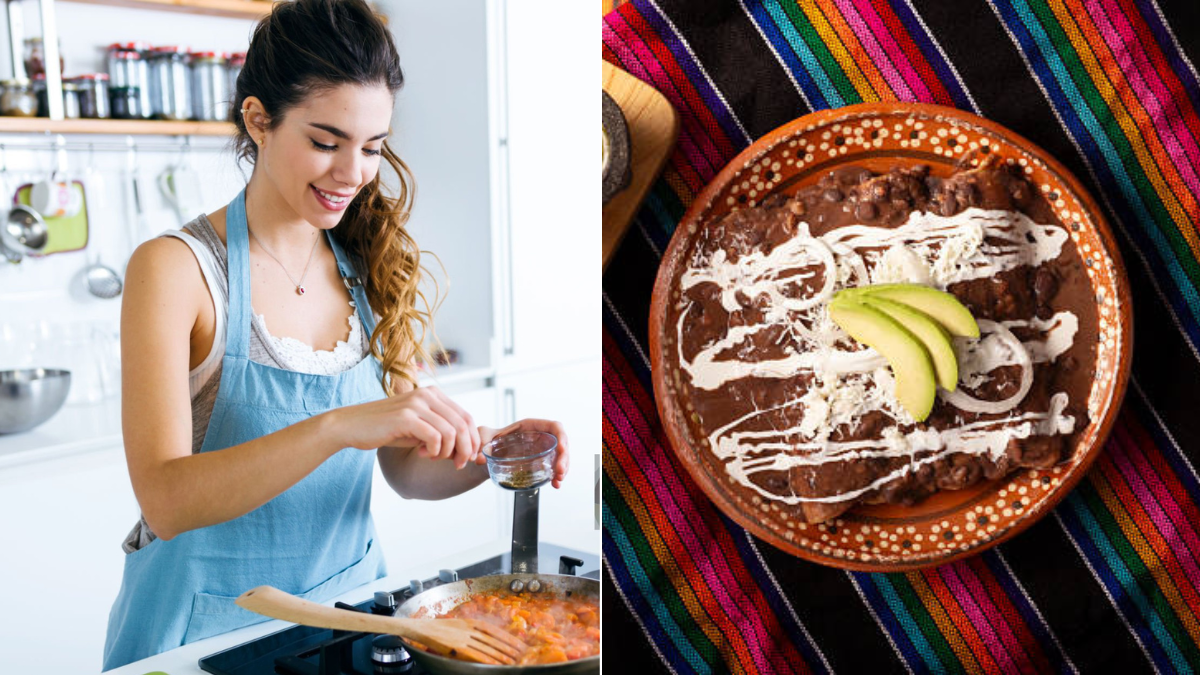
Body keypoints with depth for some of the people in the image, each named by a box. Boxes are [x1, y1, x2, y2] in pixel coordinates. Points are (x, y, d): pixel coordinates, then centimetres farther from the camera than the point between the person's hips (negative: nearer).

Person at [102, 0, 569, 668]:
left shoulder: (372, 267, 0)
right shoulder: (176, 268, -14)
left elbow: (405, 468, 3)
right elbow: (165, 500, -23)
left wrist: (485, 454, -17)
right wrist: (338, 426, -36)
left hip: (347, 601, 2)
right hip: (208, 623, -1)